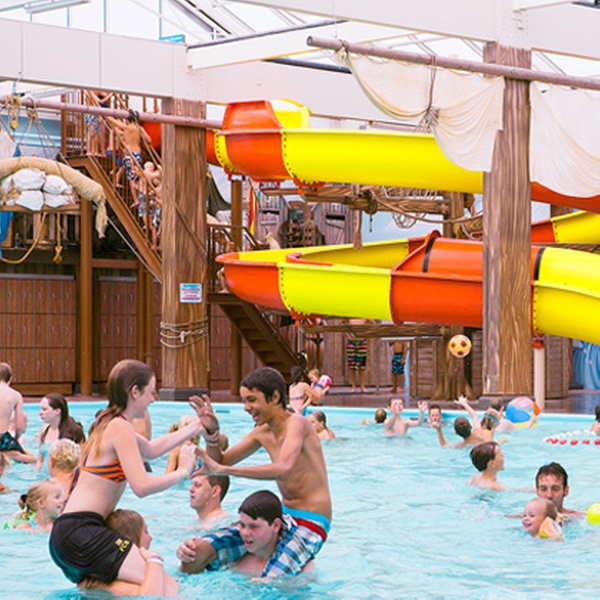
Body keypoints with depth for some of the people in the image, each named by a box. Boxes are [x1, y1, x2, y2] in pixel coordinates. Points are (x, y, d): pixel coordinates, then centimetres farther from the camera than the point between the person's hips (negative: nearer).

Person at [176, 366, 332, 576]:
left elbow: (283, 469, -34)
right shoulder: (262, 433, 9)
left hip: (310, 523, -7)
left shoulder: (296, 424, -15)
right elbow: (221, 462, 19)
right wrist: (211, 435, -4)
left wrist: (222, 470, -34)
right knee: (197, 553, -10)